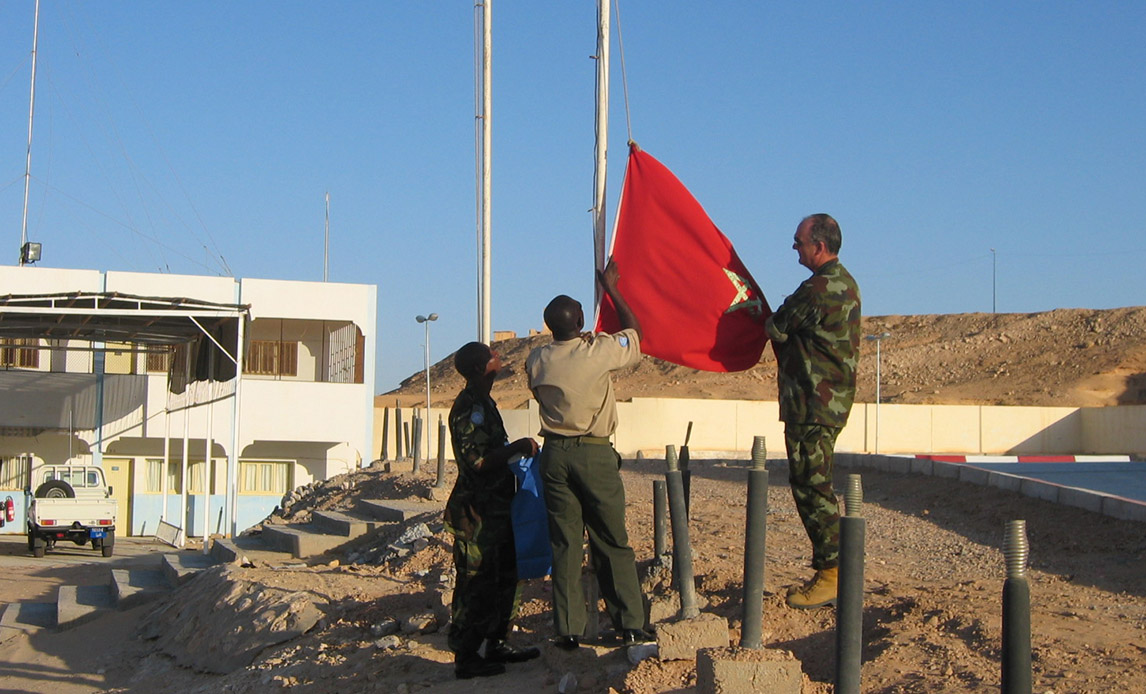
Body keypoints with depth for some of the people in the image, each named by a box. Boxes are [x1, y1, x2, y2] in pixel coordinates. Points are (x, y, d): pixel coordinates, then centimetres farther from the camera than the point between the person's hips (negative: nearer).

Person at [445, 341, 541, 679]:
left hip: (495, 508, 10)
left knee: (505, 576, 15)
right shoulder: (468, 407, -17)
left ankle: (496, 644, 24)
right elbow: (476, 461, -23)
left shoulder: (483, 403, 16)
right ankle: (466, 657, -1)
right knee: (476, 583, -6)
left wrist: (517, 449, 17)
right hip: (477, 512, -10)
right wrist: (517, 447, -18)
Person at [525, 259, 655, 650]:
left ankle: (568, 630, 5)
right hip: (596, 455, -2)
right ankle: (630, 627, 8)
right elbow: (635, 332, 9)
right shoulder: (600, 352, -10)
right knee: (612, 543, 5)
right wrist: (611, 289, 17)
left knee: (565, 544, 6)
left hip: (555, 454, 3)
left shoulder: (537, 362, -1)